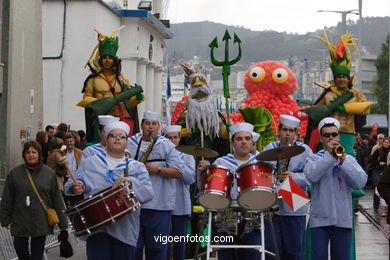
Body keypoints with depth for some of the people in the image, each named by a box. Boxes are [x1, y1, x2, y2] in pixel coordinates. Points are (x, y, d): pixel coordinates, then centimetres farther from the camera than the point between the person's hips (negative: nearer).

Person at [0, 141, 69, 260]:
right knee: (20, 247, 0)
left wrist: (63, 224, 1)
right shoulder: (14, 173, 1)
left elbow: (57, 199, 3)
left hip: (41, 222, -1)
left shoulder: (49, 173, 2)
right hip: (20, 222, 1)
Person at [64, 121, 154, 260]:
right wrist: (76, 187, -14)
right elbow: (71, 183, 10)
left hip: (125, 230, 1)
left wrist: (131, 181, -18)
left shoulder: (137, 167, 11)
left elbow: (148, 193, -1)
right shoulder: (89, 163, 14)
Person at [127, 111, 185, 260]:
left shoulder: (167, 146, 3)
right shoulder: (129, 143, 11)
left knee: (157, 247, 3)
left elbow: (178, 172, -2)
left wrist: (157, 169, -15)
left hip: (159, 205, -2)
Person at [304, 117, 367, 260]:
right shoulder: (314, 158, 6)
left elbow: (360, 183, -5)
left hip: (343, 220, 2)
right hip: (320, 218, -1)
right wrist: (329, 155, -14)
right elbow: (311, 176, -16)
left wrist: (343, 161, -14)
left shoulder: (349, 159, 10)